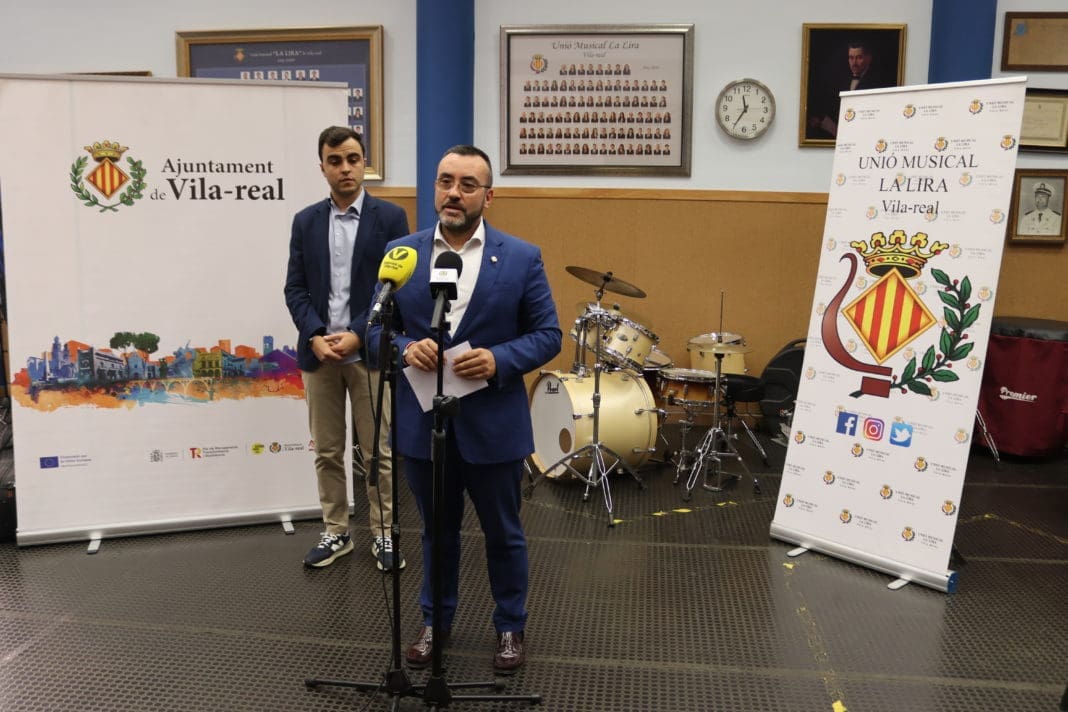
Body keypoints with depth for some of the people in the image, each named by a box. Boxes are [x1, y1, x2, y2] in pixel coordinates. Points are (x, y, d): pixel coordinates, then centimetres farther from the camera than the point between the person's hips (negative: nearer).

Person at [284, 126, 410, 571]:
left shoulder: (390, 217, -2)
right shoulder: (305, 221, 7)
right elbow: (295, 289, 4)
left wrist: (357, 335, -15)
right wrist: (315, 336, -12)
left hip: (370, 353, -3)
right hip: (319, 353, 3)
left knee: (378, 452, 5)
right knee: (326, 452, 10)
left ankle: (383, 535, 18)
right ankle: (335, 533, 23)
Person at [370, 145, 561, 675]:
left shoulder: (522, 257, -4)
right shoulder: (401, 253, 1)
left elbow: (547, 335, -4)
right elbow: (377, 328, 4)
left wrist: (498, 360, -21)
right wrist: (405, 348, -18)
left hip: (494, 423, -1)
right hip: (423, 423, 2)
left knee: (503, 533, 14)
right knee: (437, 531, 19)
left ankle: (509, 626, 35)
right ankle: (435, 621, 39)